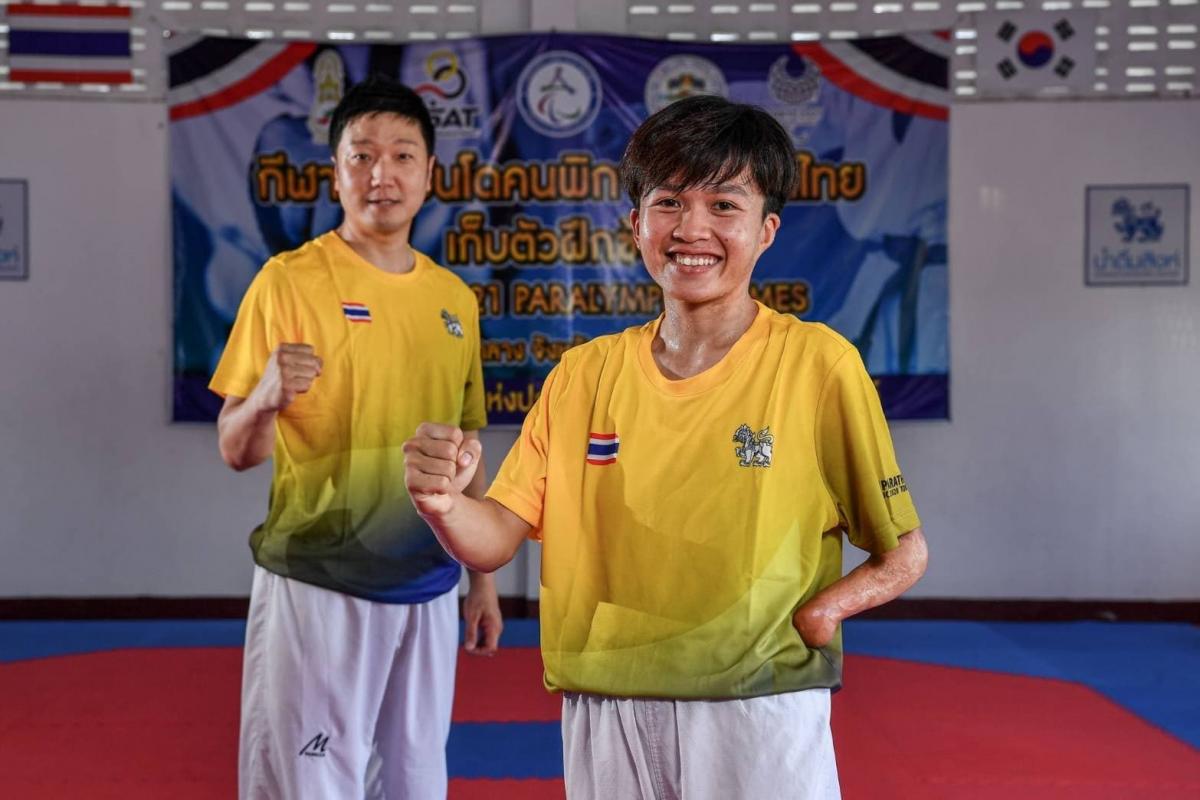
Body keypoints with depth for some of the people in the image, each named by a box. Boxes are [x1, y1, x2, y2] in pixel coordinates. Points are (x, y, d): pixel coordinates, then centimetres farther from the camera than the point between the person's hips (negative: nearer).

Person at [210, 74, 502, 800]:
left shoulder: (455, 299, 7)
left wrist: (483, 577, 12)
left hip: (428, 590, 5)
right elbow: (237, 450, -7)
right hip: (318, 587, -5)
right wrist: (265, 397, -29)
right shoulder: (289, 280, -8)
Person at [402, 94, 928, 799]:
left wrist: (814, 615, -20)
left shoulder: (818, 364, -8)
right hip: (603, 726, 3)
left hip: (759, 720, -3)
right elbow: (497, 538, 1)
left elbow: (904, 555, -3)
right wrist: (443, 502, -20)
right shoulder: (583, 374, 3)